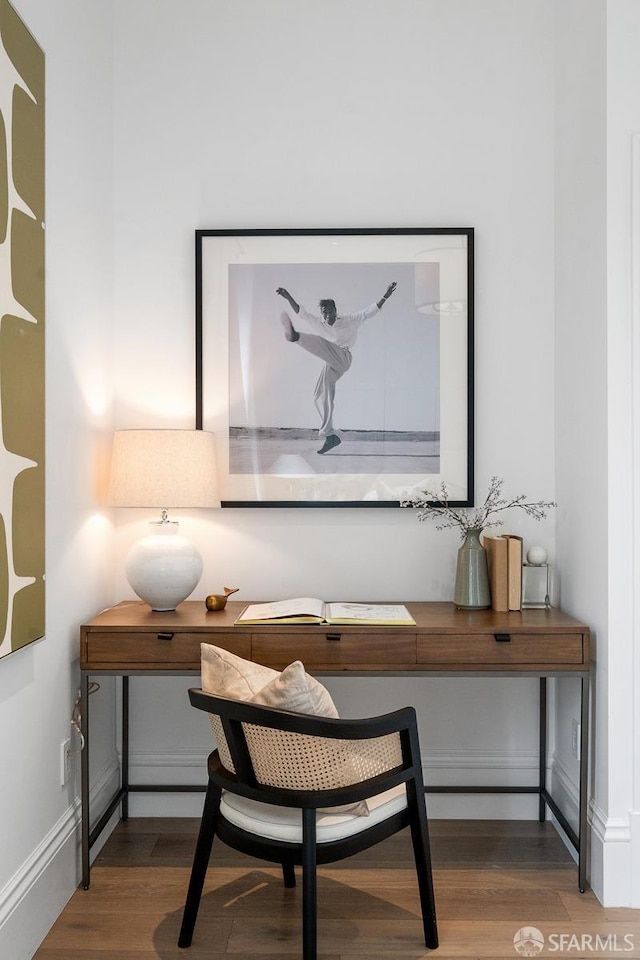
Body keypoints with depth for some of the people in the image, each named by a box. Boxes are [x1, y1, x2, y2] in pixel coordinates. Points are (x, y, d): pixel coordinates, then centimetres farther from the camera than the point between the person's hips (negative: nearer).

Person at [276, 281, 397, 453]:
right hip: (331, 365, 6)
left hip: (342, 357, -6)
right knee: (321, 397, 2)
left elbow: (369, 312, 6)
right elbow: (301, 313, 9)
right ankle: (330, 436, 7)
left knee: (321, 342, -30)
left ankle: (295, 336, -60)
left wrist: (385, 296, -5)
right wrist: (288, 297, -3)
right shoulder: (318, 323, 17)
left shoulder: (349, 320, 10)